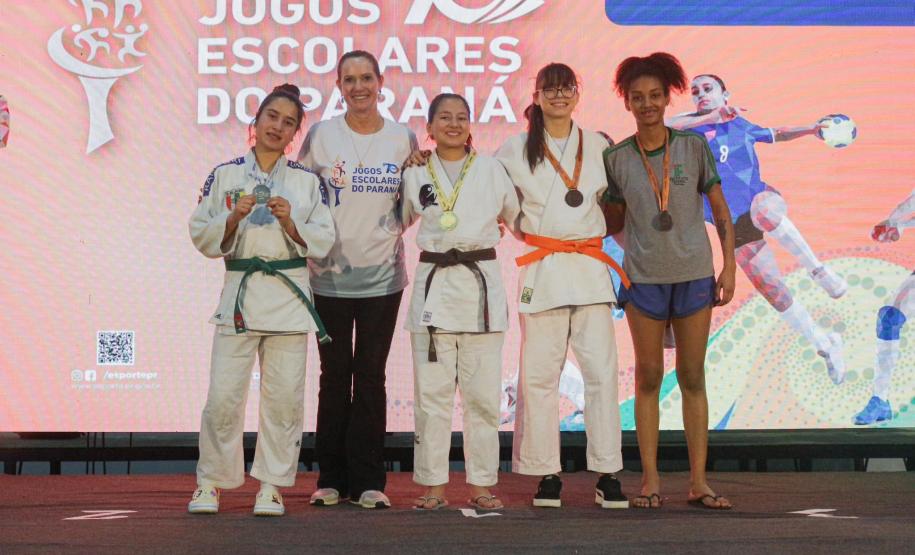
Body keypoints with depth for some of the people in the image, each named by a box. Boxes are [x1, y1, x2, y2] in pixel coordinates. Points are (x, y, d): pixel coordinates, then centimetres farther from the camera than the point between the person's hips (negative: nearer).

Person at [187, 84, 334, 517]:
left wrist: (290, 222, -11)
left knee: (284, 396, 2)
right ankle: (210, 482, 13)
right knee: (224, 395, -4)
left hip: (290, 295, 1)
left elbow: (322, 242, 4)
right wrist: (234, 217, -13)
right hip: (239, 290, -1)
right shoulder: (225, 175, 5)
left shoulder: (306, 181, 7)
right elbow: (203, 238, 3)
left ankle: (271, 485, 16)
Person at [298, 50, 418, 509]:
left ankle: (367, 480, 10)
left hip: (382, 274, 1)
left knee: (371, 375, 3)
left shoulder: (403, 139, 5)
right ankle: (331, 477, 14)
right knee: (335, 375, 5)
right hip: (330, 275, -1)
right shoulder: (320, 135, 0)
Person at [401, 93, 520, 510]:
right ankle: (433, 484, 8)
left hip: (481, 281, 0)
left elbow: (515, 215, 17)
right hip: (433, 283, 0)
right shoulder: (415, 174, 8)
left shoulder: (491, 169, 7)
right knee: (432, 392, 0)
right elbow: (401, 222, 21)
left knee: (482, 393, 1)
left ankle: (481, 484, 10)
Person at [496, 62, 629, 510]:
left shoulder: (598, 147, 11)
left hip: (591, 268, 1)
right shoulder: (516, 150, 7)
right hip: (542, 269, -1)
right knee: (538, 374, -2)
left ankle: (607, 474, 3)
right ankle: (546, 474, 7)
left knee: (602, 371, -3)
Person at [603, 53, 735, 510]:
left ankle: (698, 481, 10)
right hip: (643, 277, 0)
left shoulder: (694, 147, 1)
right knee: (648, 377, 5)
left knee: (692, 378, 5)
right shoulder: (616, 158, 2)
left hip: (693, 274, 0)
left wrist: (729, 265, -3)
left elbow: (720, 210, 3)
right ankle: (650, 479, 12)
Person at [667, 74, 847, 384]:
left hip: (763, 199, 0)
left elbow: (776, 134, 30)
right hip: (736, 228, 0)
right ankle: (824, 344, 16)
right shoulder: (692, 125, -1)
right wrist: (712, 117, -27)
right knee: (775, 294, -2)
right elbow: (662, 128, -25)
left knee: (762, 210, -40)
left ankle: (818, 272, -28)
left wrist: (810, 129, 17)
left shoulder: (742, 126, 9)